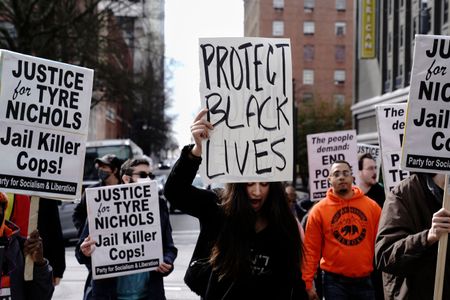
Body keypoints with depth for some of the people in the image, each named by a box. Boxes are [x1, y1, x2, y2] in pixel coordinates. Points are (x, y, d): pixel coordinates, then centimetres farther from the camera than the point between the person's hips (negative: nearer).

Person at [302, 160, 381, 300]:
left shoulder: (372, 206, 3)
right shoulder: (319, 210, -3)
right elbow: (311, 249, -3)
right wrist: (308, 283, -7)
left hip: (365, 279, 2)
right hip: (334, 280, -2)